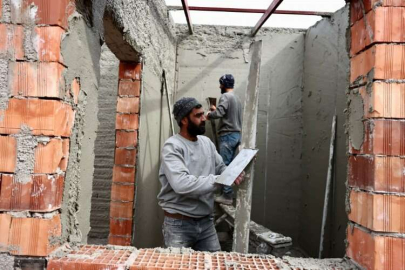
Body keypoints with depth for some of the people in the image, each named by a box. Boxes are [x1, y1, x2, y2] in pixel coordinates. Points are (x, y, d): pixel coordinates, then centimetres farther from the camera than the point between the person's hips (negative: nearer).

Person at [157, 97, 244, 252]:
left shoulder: (207, 142, 7)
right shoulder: (172, 147, -16)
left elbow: (221, 168, 11)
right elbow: (182, 184, -28)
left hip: (206, 222, 6)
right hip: (179, 224, -6)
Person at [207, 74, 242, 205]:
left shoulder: (225, 96, -10)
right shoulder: (237, 98, 18)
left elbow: (219, 113, -22)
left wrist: (209, 114, -3)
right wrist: (216, 109, 26)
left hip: (228, 135, -9)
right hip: (236, 134, 9)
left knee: (225, 165, -6)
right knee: (229, 164, 12)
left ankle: (227, 195, -5)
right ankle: (229, 192, 17)